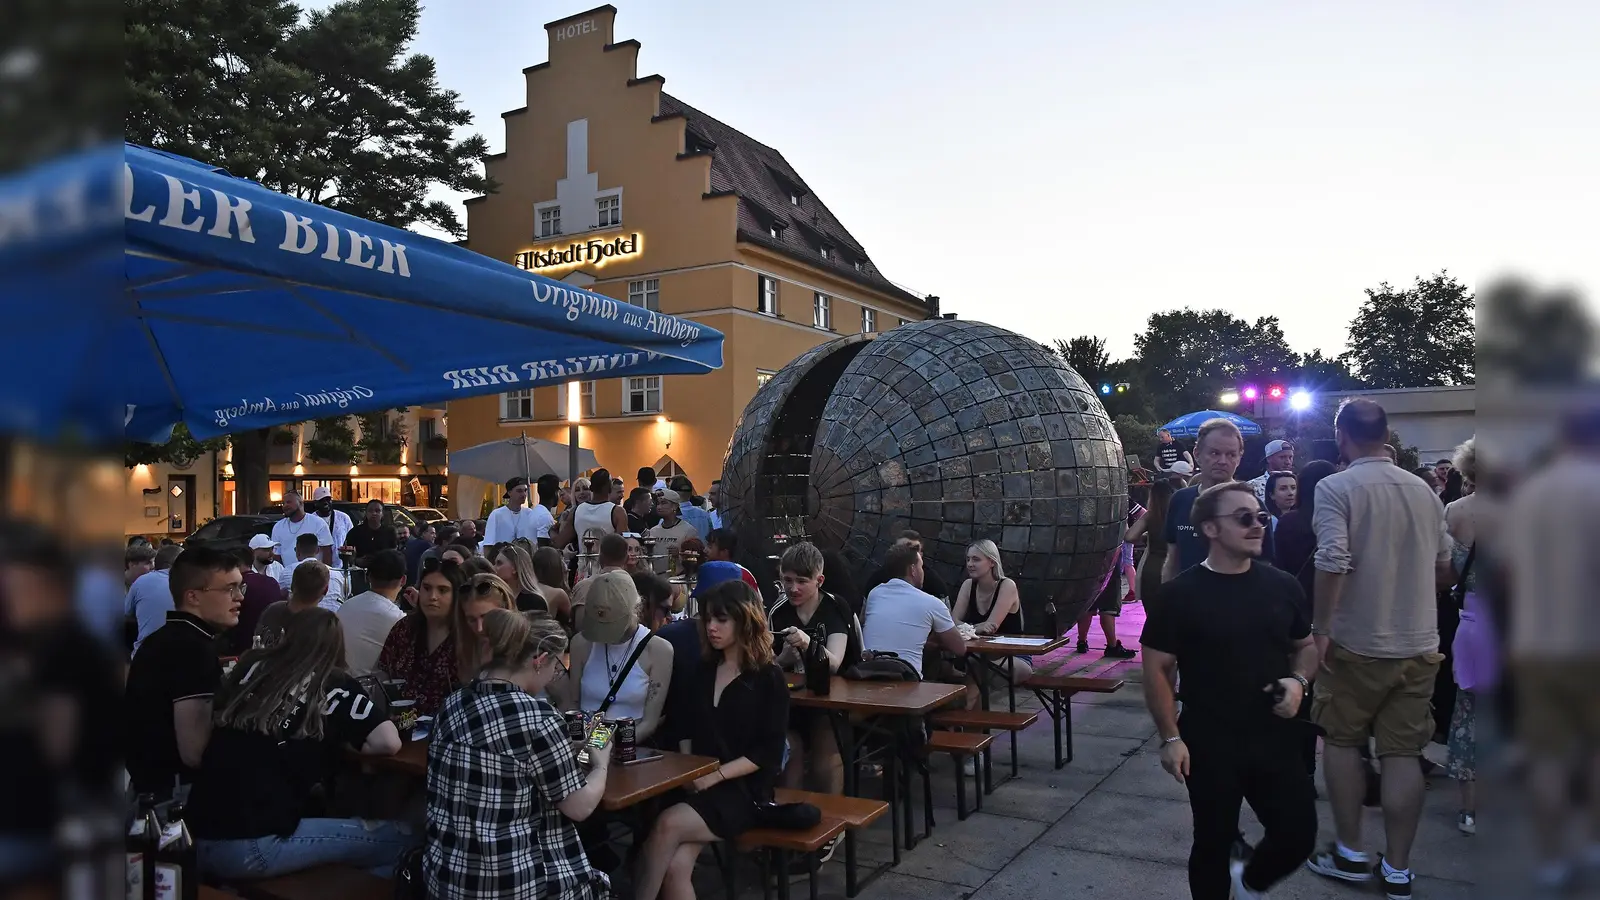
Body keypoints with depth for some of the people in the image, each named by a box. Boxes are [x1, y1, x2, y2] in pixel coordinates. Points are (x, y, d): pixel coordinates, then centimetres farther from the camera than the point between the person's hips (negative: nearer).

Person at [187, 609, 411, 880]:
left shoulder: (252, 666, 12)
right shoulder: (333, 684, 0)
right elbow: (388, 743, -9)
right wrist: (338, 741, 11)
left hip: (196, 836, 7)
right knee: (402, 840, 2)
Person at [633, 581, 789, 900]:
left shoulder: (769, 678, -2)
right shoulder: (703, 671, 15)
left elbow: (768, 753, -8)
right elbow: (687, 730, 16)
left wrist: (715, 776, -16)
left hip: (743, 790, -4)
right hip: (698, 785, 4)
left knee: (668, 824, -29)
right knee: (675, 868, -23)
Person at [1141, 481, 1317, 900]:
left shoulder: (1281, 585, 1)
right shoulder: (1181, 593, -11)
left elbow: (1306, 646, 16)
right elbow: (1157, 669, -7)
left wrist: (1298, 681, -6)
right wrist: (1171, 738, -11)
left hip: (1275, 738, 4)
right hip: (1208, 744, -3)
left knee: (1299, 834, 7)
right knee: (1214, 841, 9)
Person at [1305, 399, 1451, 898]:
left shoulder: (1336, 486, -12)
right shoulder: (1424, 490, 4)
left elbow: (1333, 563, -23)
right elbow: (1444, 569, 10)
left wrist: (1321, 629, -15)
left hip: (1358, 643, -4)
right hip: (1419, 644, 4)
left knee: (1342, 741, 12)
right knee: (1403, 753, 8)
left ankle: (1350, 854, 19)